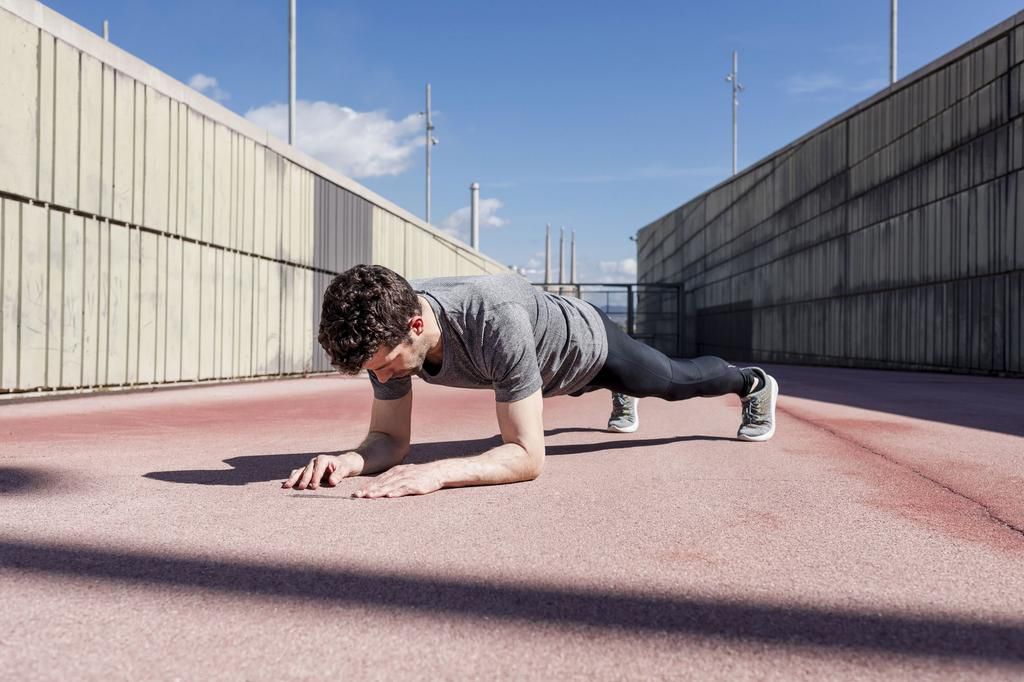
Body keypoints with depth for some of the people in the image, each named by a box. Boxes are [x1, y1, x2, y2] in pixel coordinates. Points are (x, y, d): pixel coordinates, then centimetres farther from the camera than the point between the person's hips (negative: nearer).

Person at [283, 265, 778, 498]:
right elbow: (389, 439, -23)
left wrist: (436, 472, -63)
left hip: (587, 344, -5)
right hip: (547, 366, 5)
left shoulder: (495, 319, -51)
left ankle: (753, 383, 57)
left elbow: (527, 456, -48)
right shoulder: (386, 329, -32)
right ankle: (623, 401, 77)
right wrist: (351, 459, -46)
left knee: (676, 380, 25)